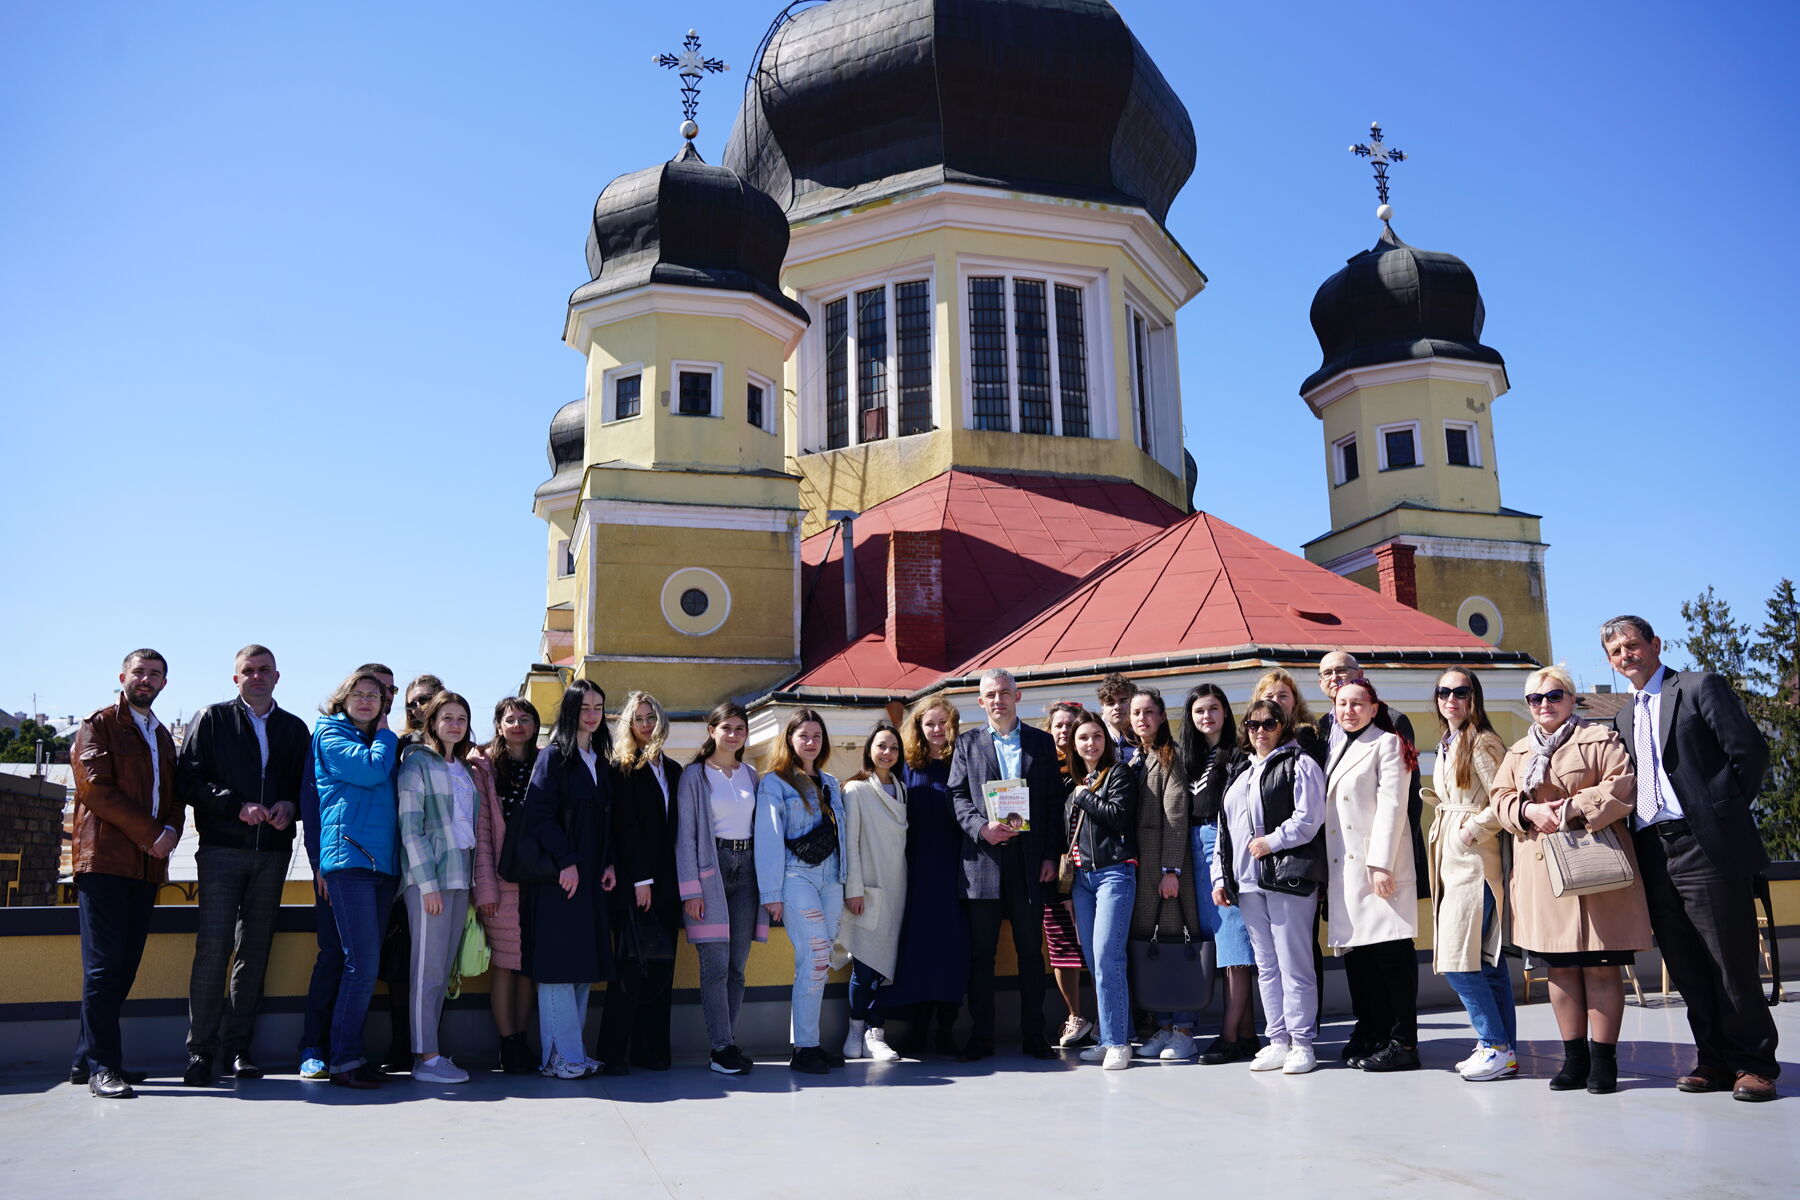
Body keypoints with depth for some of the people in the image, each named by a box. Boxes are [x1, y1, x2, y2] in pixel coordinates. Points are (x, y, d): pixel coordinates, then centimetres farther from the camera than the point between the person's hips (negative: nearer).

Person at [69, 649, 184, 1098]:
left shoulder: (162, 737, 23)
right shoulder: (98, 725, 3)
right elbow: (96, 787, -8)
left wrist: (170, 832, -3)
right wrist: (150, 832, -12)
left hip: (148, 864, 6)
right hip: (104, 859, -6)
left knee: (124, 966, 5)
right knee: (104, 966, -8)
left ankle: (87, 1059, 13)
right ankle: (102, 1066, -6)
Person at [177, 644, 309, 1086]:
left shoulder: (295, 728, 17)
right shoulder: (210, 719, 8)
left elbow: (306, 785, 14)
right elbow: (189, 780, -3)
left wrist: (290, 806, -7)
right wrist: (236, 806, -14)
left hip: (273, 853, 3)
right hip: (222, 848, -3)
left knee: (255, 949, 5)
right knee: (213, 945, -10)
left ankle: (237, 1047, 11)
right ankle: (201, 1049, -3)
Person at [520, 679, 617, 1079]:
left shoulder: (600, 761, 16)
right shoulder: (553, 757, -4)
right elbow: (540, 814, -13)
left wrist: (609, 863, 6)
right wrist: (566, 862, -19)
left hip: (590, 876, 7)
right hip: (558, 873, -7)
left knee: (584, 965, 7)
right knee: (558, 965, -6)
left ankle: (573, 1053, 13)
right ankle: (561, 1056, -1)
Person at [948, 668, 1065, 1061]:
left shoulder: (1042, 743, 10)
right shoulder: (967, 743, 10)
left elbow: (1054, 803, 7)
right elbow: (957, 796, 3)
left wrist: (1050, 856, 0)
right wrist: (982, 827, -14)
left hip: (1030, 862, 0)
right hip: (983, 858, 0)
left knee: (1031, 951, 6)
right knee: (981, 952, 4)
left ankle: (1034, 1036, 15)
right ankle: (981, 1036, 12)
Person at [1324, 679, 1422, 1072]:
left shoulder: (1387, 744, -1)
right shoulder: (1338, 749, 21)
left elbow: (1391, 806, -10)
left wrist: (1381, 863, -18)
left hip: (1378, 865, -7)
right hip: (1343, 868, 7)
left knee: (1391, 951, -6)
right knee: (1356, 953, 7)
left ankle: (1403, 1043, -2)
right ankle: (1370, 1036, 15)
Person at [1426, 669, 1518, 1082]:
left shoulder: (1482, 743, -10)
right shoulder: (1446, 745, 17)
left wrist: (1471, 831, -12)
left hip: (1475, 859, -9)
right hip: (1452, 860, 9)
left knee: (1457, 959, -11)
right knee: (1486, 959, 10)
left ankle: (1497, 1047, -1)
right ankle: (1504, 1049, 14)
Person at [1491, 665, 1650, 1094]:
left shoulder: (1601, 738, 3)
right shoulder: (1517, 752, 18)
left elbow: (1621, 788, -8)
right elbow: (1500, 798, 13)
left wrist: (1571, 808, -16)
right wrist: (1529, 810, -7)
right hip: (1540, 870, 4)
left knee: (1600, 966, -3)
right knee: (1560, 967, 7)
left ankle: (1604, 1060, 5)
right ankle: (1575, 1058, 14)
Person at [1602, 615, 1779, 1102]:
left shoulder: (1700, 687, 0)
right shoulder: (1625, 717, 20)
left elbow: (1750, 751, -7)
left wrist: (1724, 813, -1)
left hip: (1706, 848, -6)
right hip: (1655, 856, 7)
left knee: (1732, 963, -2)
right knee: (1687, 969, 9)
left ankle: (1754, 1064, 9)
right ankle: (1716, 1061, 17)